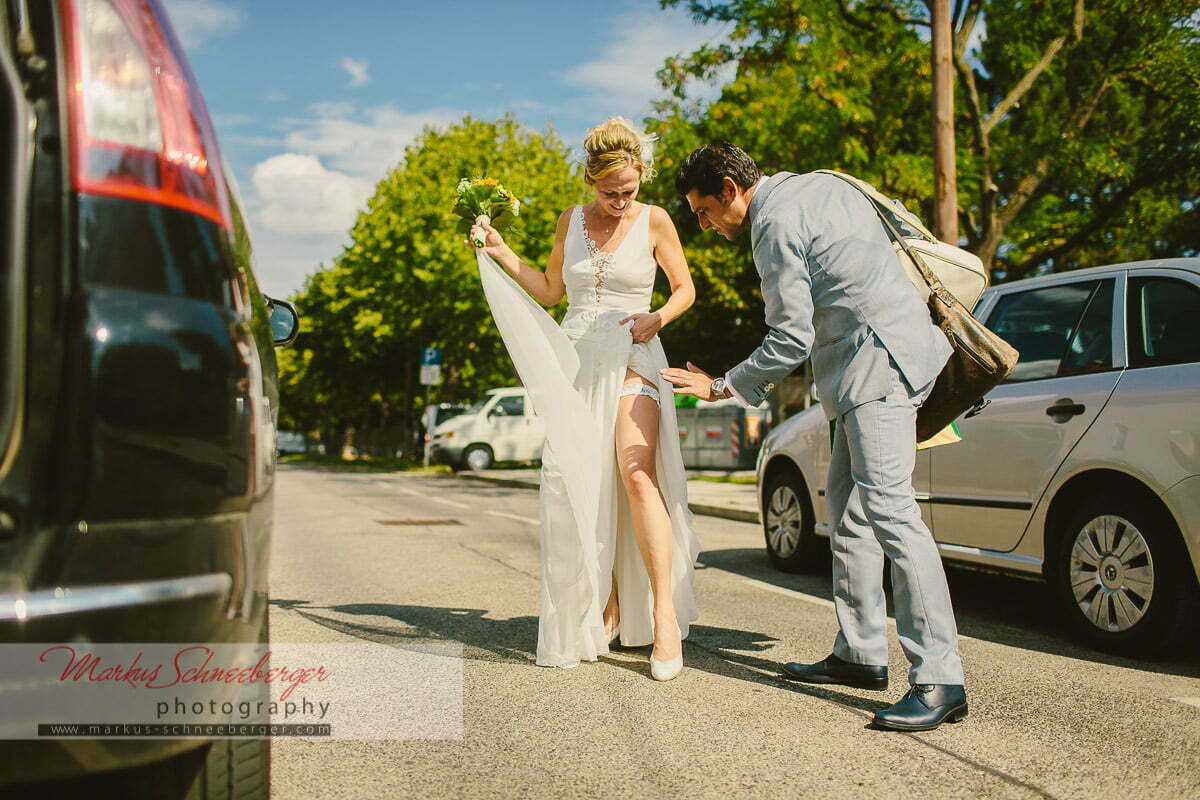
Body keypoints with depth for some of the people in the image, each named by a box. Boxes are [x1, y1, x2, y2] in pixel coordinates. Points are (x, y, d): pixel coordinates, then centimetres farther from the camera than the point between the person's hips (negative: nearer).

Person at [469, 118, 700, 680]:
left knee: (636, 471, -23)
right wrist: (500, 252, 10)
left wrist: (657, 319, -10)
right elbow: (549, 291, 19)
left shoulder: (654, 221, 1)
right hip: (575, 359, 4)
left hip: (632, 359, -3)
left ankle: (664, 613, -19)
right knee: (579, 486, -4)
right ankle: (607, 609, 6)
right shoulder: (571, 221, 11)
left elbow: (685, 289, 9)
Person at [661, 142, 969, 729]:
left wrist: (721, 388, -3)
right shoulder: (815, 185, 17)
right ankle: (860, 654, 19)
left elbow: (790, 340, -13)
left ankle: (939, 681, -21)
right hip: (866, 369, 11)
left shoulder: (775, 224, -12)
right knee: (847, 508, 13)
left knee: (887, 508, -18)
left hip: (878, 361, -11)